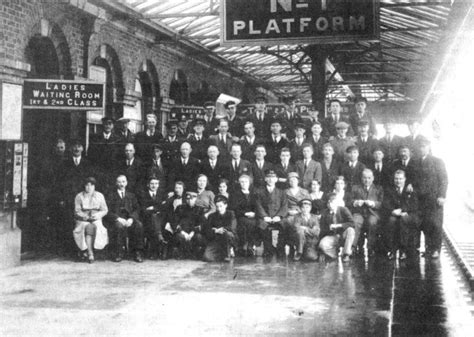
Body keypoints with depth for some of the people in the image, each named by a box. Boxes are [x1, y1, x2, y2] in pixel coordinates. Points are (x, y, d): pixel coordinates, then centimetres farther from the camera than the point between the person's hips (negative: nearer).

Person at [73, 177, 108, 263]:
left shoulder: (99, 196, 9)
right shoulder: (79, 196, 6)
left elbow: (105, 210, 6)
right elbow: (77, 211, -1)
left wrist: (98, 215, -16)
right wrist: (85, 216, -21)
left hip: (96, 220, 1)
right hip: (83, 221, -1)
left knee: (93, 227, -33)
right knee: (89, 227, -34)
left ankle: (84, 250, -16)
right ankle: (90, 253, -36)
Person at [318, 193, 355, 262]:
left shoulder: (343, 210, -4)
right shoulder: (324, 213, 2)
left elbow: (351, 223, -16)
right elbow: (322, 229, 3)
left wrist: (338, 225, -22)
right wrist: (329, 227, -17)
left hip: (343, 236, 0)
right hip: (332, 237, 0)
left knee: (350, 230, -33)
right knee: (322, 245, -30)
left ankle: (346, 254, -24)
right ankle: (336, 255, -4)